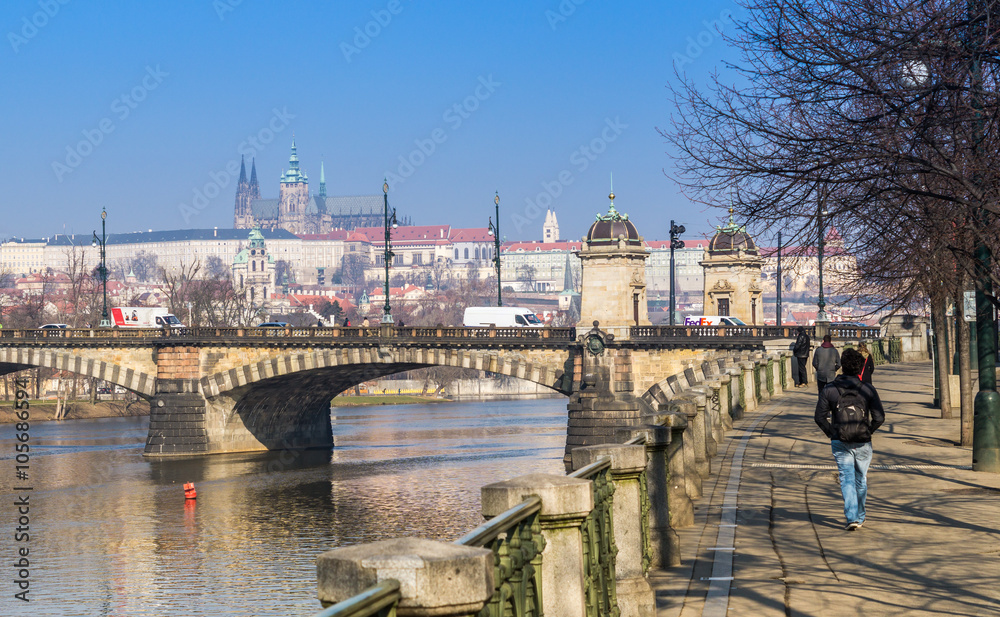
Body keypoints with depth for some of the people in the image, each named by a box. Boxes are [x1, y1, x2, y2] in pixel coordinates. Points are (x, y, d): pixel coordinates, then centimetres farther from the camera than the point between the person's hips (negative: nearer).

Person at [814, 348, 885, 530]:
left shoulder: (829, 390, -5)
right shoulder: (868, 390, -7)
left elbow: (820, 417, -4)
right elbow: (879, 417, -8)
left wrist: (832, 433, 8)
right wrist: (868, 431, 8)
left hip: (840, 443, 0)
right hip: (863, 443, 0)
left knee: (847, 479, 3)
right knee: (861, 479, 18)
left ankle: (852, 517, -13)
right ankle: (859, 517, 28)